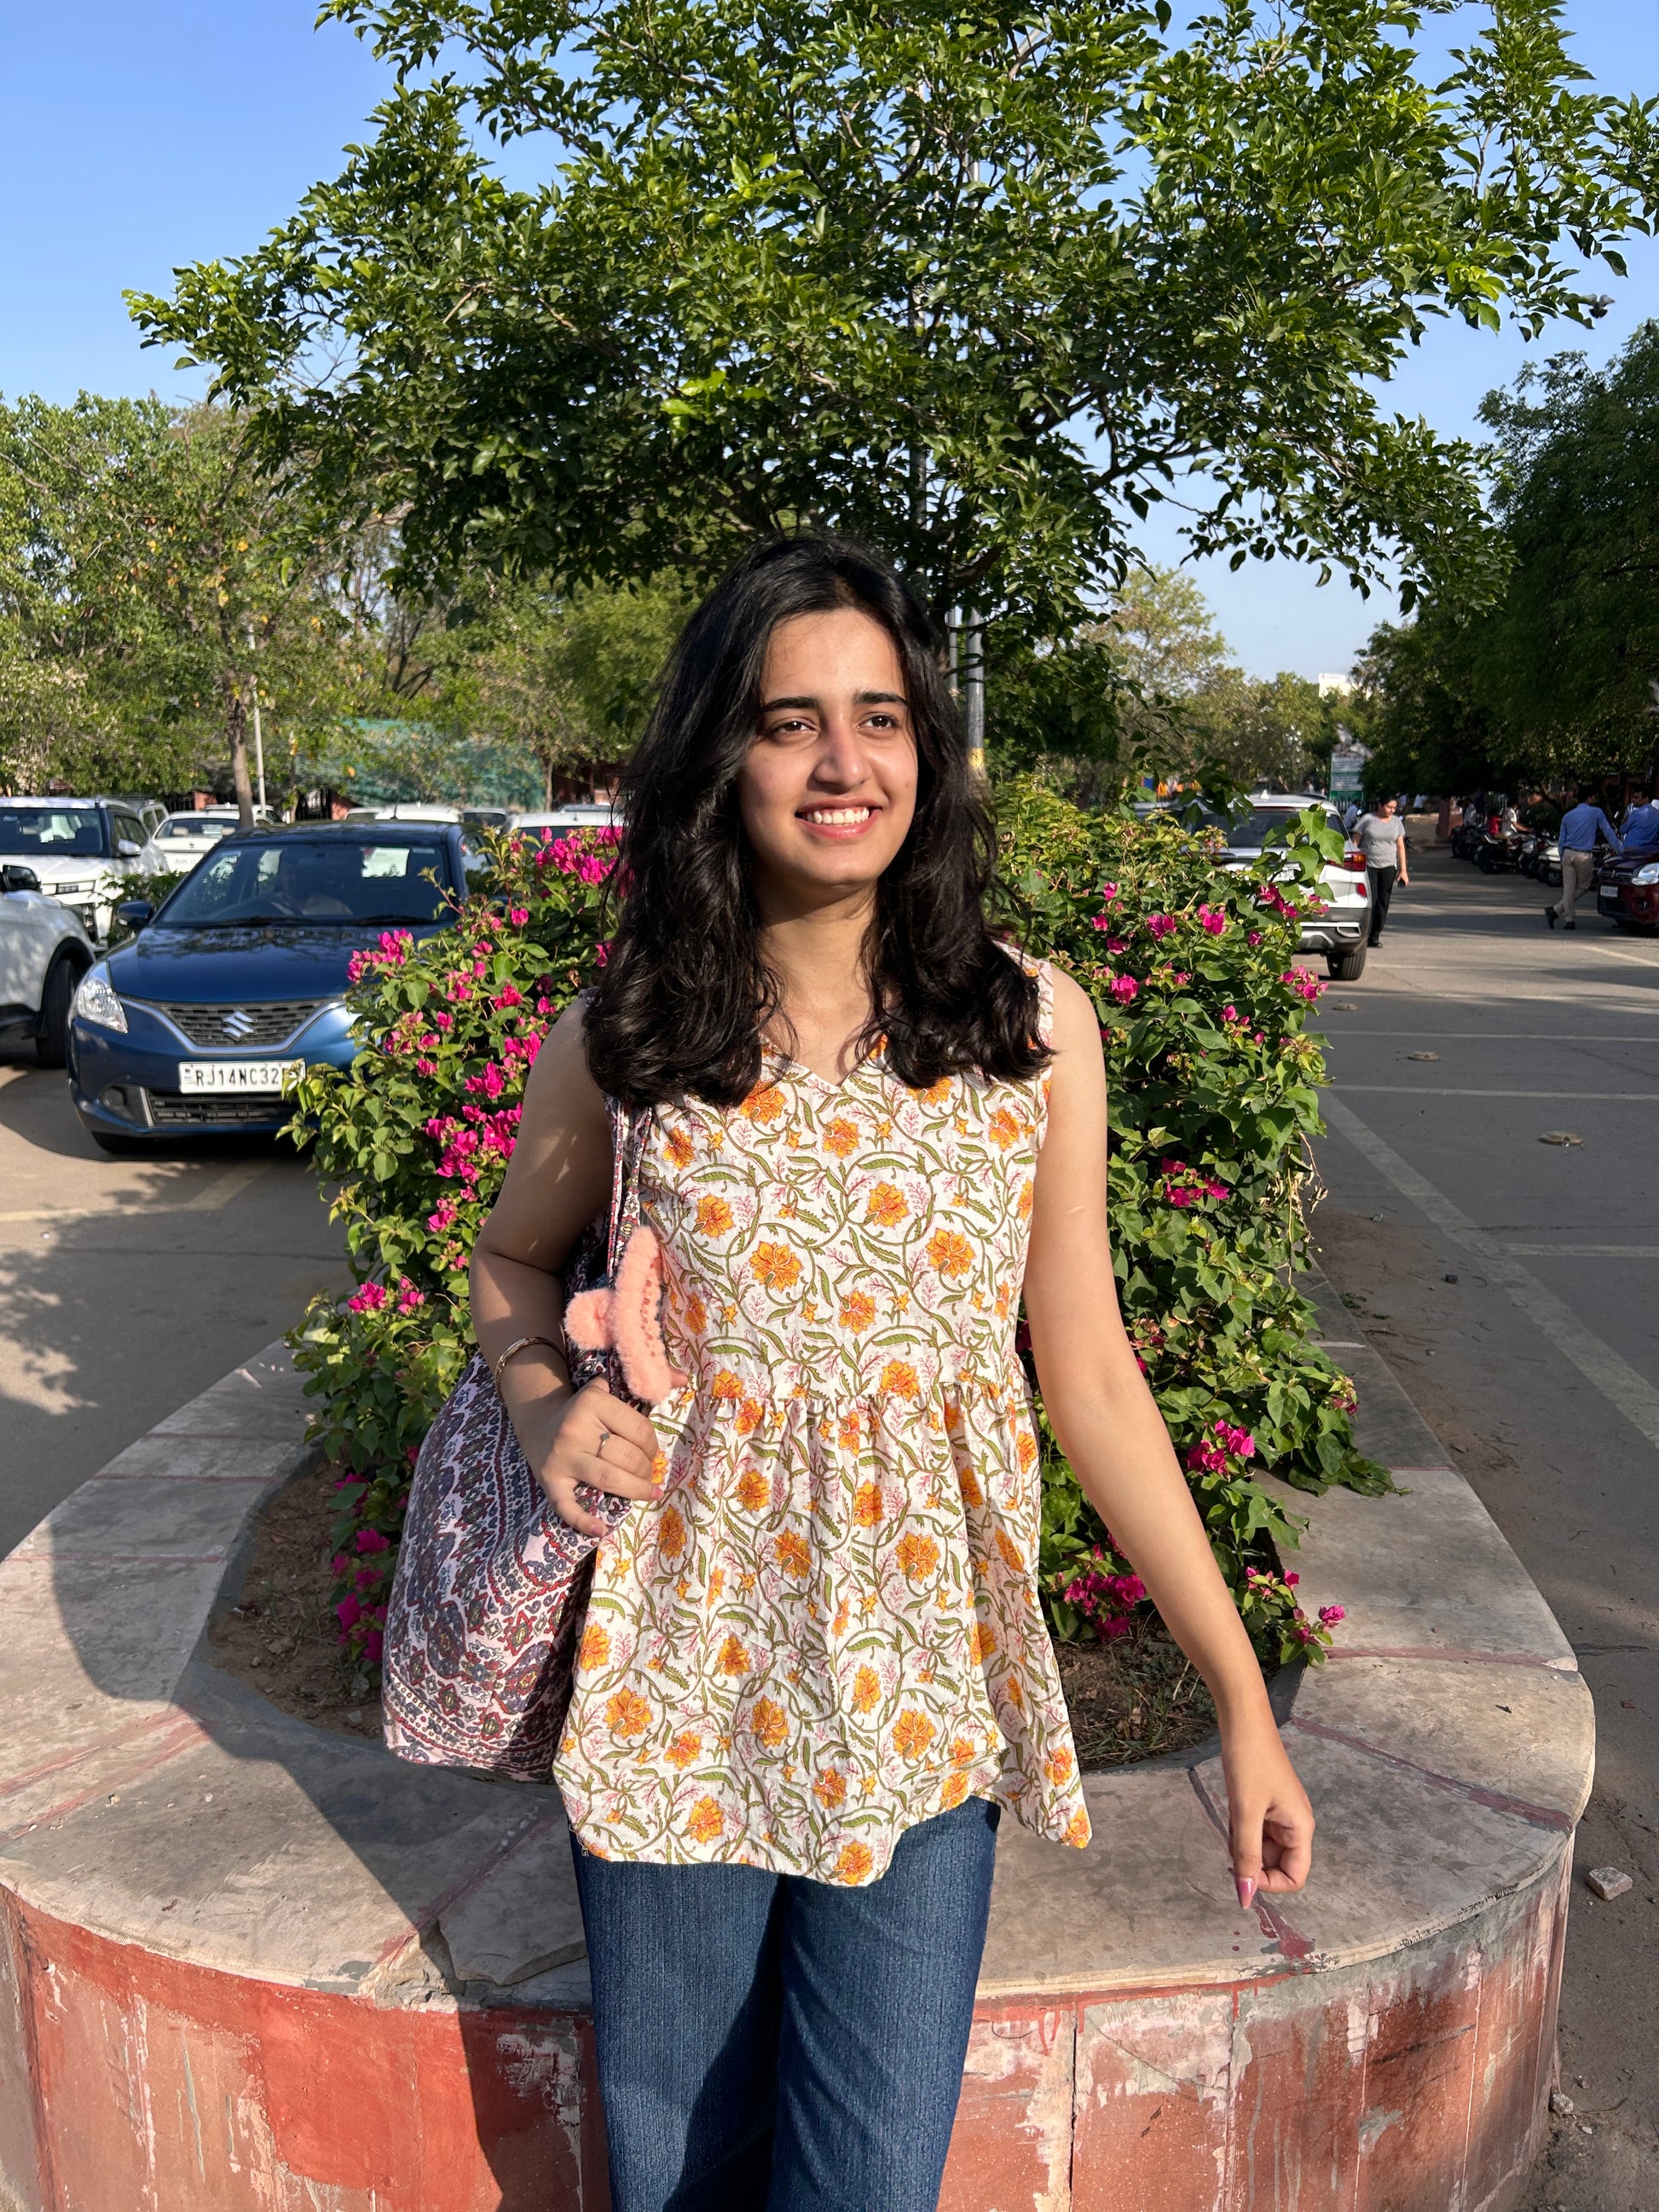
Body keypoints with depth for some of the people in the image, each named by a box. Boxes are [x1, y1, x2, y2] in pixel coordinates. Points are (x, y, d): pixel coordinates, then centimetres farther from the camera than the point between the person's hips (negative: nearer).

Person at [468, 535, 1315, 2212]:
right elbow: (514, 1260, 15)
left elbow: (1091, 1379, 0)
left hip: (922, 1696, 0)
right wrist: (543, 1402, -7)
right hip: (677, 1686, 1)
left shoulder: (1031, 1027, -4)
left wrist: (1242, 1698, 1)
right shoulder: (620, 1044, -4)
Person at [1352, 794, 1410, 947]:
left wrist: (1403, 870, 5)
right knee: (1370, 901, -11)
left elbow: (1400, 846, 11)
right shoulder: (1367, 819, 0)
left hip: (1388, 867, 3)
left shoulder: (1396, 822, 11)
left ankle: (1375, 936, 8)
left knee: (1383, 903, 1)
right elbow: (1355, 842, 1)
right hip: (1368, 865, -3)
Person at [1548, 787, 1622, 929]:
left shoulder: (1568, 816, 13)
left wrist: (1562, 859, 20)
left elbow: (1561, 840, 13)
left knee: (1568, 887, 5)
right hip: (1584, 856, -4)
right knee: (1583, 887, 10)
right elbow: (1608, 832, 4)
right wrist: (1620, 849, 10)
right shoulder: (1596, 813, 1)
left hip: (1568, 853, 4)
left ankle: (1568, 920, -1)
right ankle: (1556, 910, -2)